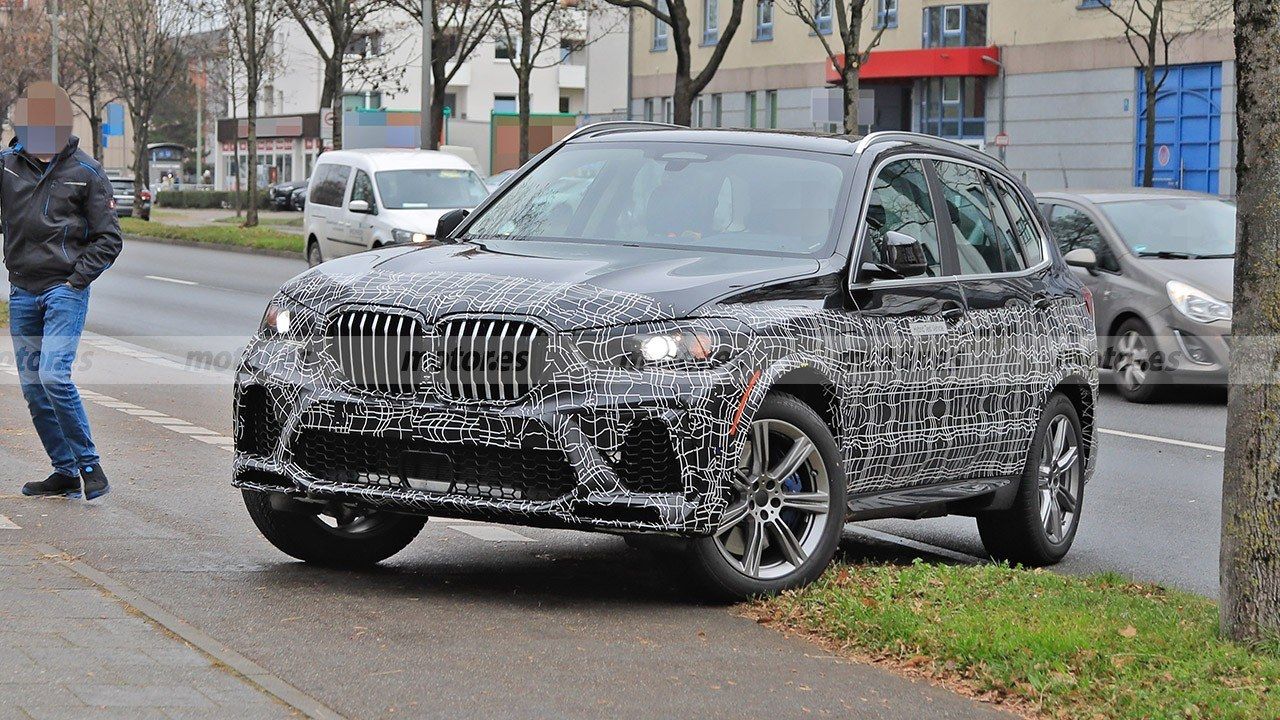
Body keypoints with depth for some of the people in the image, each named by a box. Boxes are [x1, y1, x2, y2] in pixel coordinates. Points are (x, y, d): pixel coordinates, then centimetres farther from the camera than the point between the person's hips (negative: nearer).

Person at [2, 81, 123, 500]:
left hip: (65, 290, -4)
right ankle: (65, 471, 14)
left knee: (54, 376, -17)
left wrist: (77, 278, -8)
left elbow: (108, 238, 2)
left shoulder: (85, 172, 0)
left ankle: (88, 463, -3)